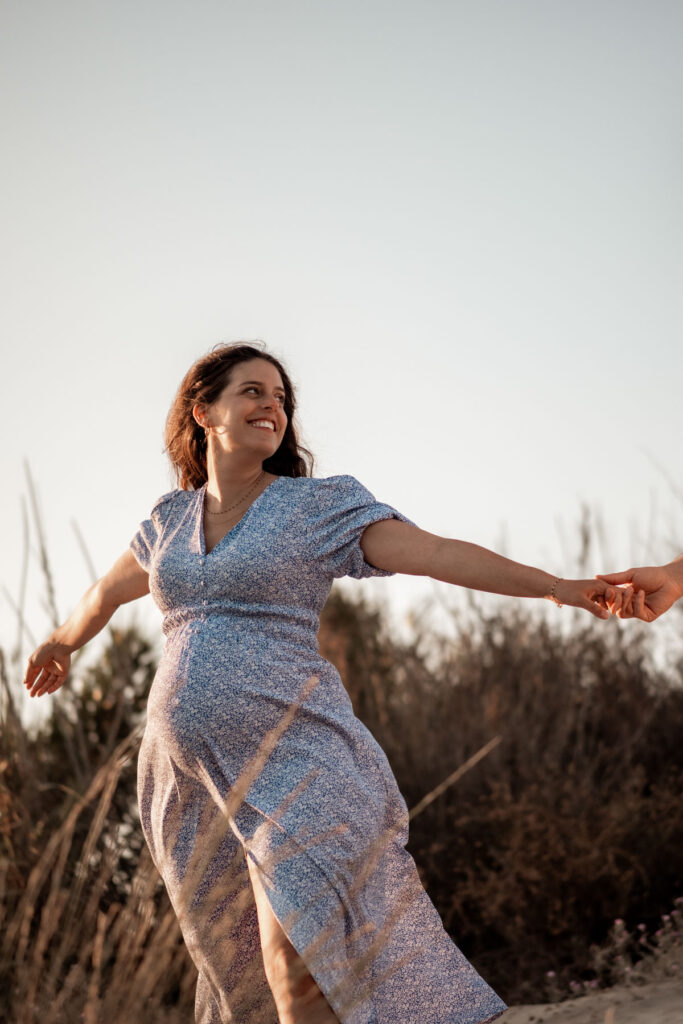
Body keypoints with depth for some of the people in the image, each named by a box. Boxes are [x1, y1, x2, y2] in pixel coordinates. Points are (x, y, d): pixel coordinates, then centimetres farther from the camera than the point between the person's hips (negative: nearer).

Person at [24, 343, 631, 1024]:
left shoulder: (322, 505, 1)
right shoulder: (173, 518, 15)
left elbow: (440, 554, -10)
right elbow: (111, 588, 35)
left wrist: (556, 585, -21)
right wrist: (61, 641, 52)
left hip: (291, 757, -5)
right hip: (186, 773, 5)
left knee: (299, 963, -23)